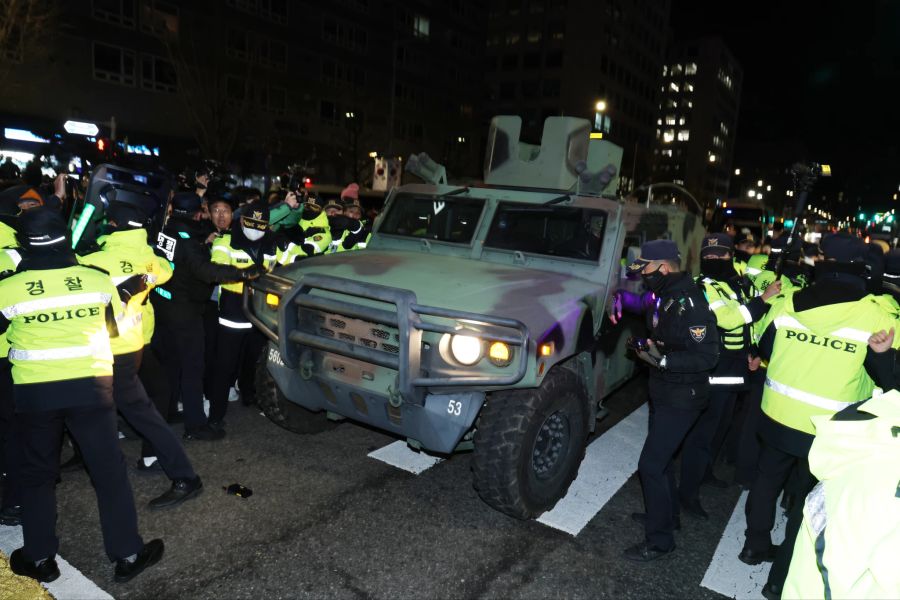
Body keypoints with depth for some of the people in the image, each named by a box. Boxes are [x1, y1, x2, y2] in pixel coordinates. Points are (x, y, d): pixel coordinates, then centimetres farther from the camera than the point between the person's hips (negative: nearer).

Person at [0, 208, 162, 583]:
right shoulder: (97, 280, -5)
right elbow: (118, 324, 11)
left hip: (34, 392, 0)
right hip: (91, 386, 0)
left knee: (37, 473, 18)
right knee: (109, 470, 8)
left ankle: (40, 558, 28)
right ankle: (127, 554, 15)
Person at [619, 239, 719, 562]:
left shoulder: (689, 304, -25)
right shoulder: (665, 296, 4)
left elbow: (707, 356, -26)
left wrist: (662, 360, -29)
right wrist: (645, 344, 4)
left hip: (682, 398, -10)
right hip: (664, 391, 10)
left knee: (651, 464, -5)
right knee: (660, 456, 23)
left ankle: (660, 540, 11)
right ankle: (666, 513, 44)